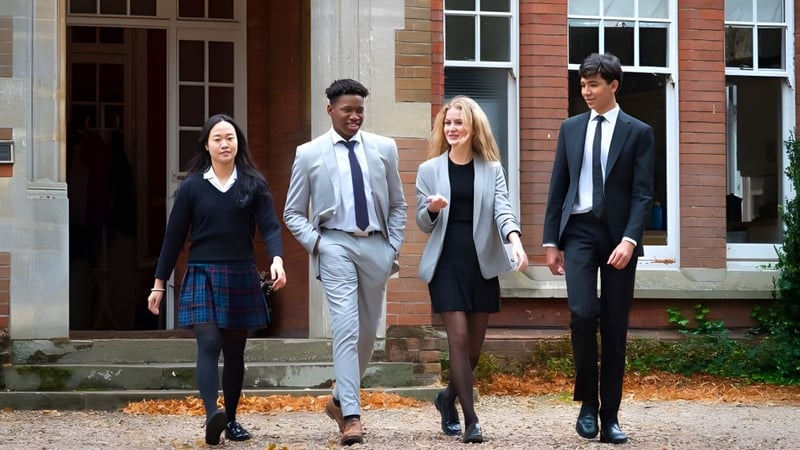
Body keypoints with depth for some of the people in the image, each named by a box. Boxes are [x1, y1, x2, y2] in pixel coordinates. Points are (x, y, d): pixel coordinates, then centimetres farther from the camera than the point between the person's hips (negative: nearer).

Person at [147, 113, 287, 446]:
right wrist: (159, 284, 5)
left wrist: (277, 259, -26)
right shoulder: (192, 187, 2)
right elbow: (174, 237, 5)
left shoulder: (254, 185, 4)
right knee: (209, 344, -18)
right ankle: (212, 417, -33)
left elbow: (269, 227, -6)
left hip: (241, 278, 2)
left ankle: (231, 421, 22)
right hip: (202, 277, -2)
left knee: (234, 352, 9)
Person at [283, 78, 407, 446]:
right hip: (335, 244, -3)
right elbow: (293, 213, 8)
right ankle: (351, 417, -17)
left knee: (368, 331, 11)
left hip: (375, 245, 3)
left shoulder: (384, 148, 9)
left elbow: (397, 205, 14)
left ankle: (340, 400, 31)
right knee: (345, 328, -15)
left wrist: (394, 247, 5)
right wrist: (315, 243, -7)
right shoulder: (309, 154, 3)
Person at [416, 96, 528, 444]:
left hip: (482, 262, 2)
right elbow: (423, 223, 7)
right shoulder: (430, 170, 5)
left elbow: (502, 209, -9)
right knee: (459, 338, -9)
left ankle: (448, 398, 33)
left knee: (475, 343, 7)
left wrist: (514, 240, -29)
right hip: (447, 262, -2)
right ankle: (471, 420, -6)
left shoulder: (491, 169, 5)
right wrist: (432, 209, -18)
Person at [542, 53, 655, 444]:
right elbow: (557, 188, 11)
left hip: (618, 235, -1)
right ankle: (587, 402, 1)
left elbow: (642, 194, -5)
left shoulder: (638, 132, 2)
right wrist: (550, 240, 6)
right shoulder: (571, 128, 11)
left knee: (615, 327, 2)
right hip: (579, 231, 1)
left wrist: (630, 239, -18)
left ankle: (610, 416, 8)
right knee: (582, 313, -16)